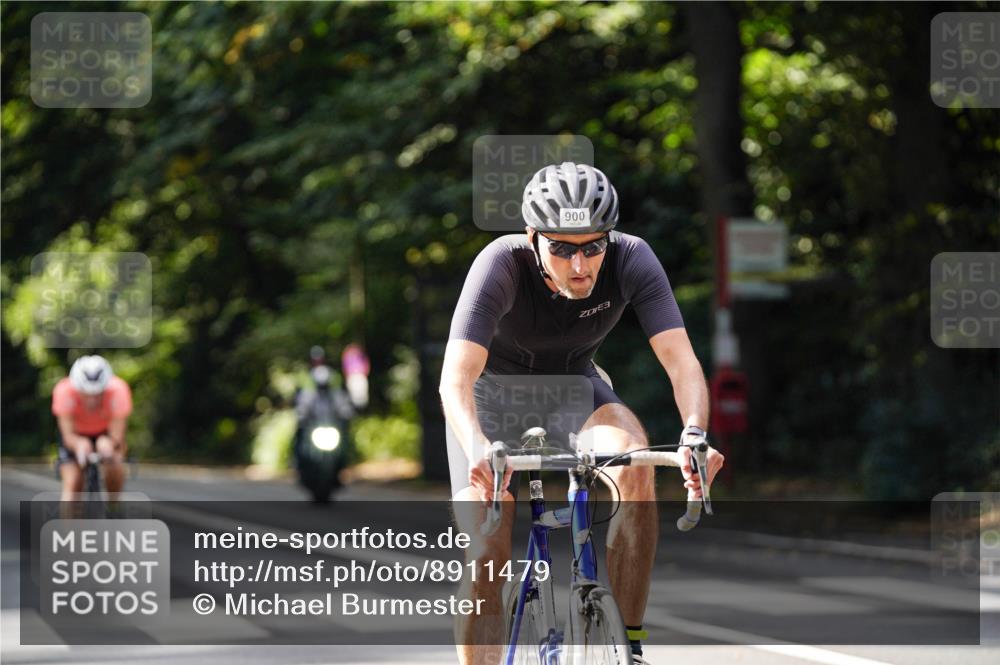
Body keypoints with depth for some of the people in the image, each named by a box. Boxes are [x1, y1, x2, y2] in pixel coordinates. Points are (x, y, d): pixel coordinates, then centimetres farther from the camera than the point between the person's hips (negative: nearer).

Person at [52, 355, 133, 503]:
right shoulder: (64, 391, -35)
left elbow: (117, 437, -36)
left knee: (114, 462, -29)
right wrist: (79, 444, -58)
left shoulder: (118, 391, -35)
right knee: (72, 483, -16)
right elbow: (68, 436, -35)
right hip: (76, 434, 0)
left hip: (106, 432, 0)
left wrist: (108, 445, -59)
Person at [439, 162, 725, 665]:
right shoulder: (501, 264, -33)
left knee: (635, 466, -31)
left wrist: (695, 434, -54)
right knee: (486, 557, -16)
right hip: (495, 394, -1)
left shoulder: (631, 260, -27)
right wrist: (479, 449, -63)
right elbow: (455, 379, -43)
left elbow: (681, 361, -34)